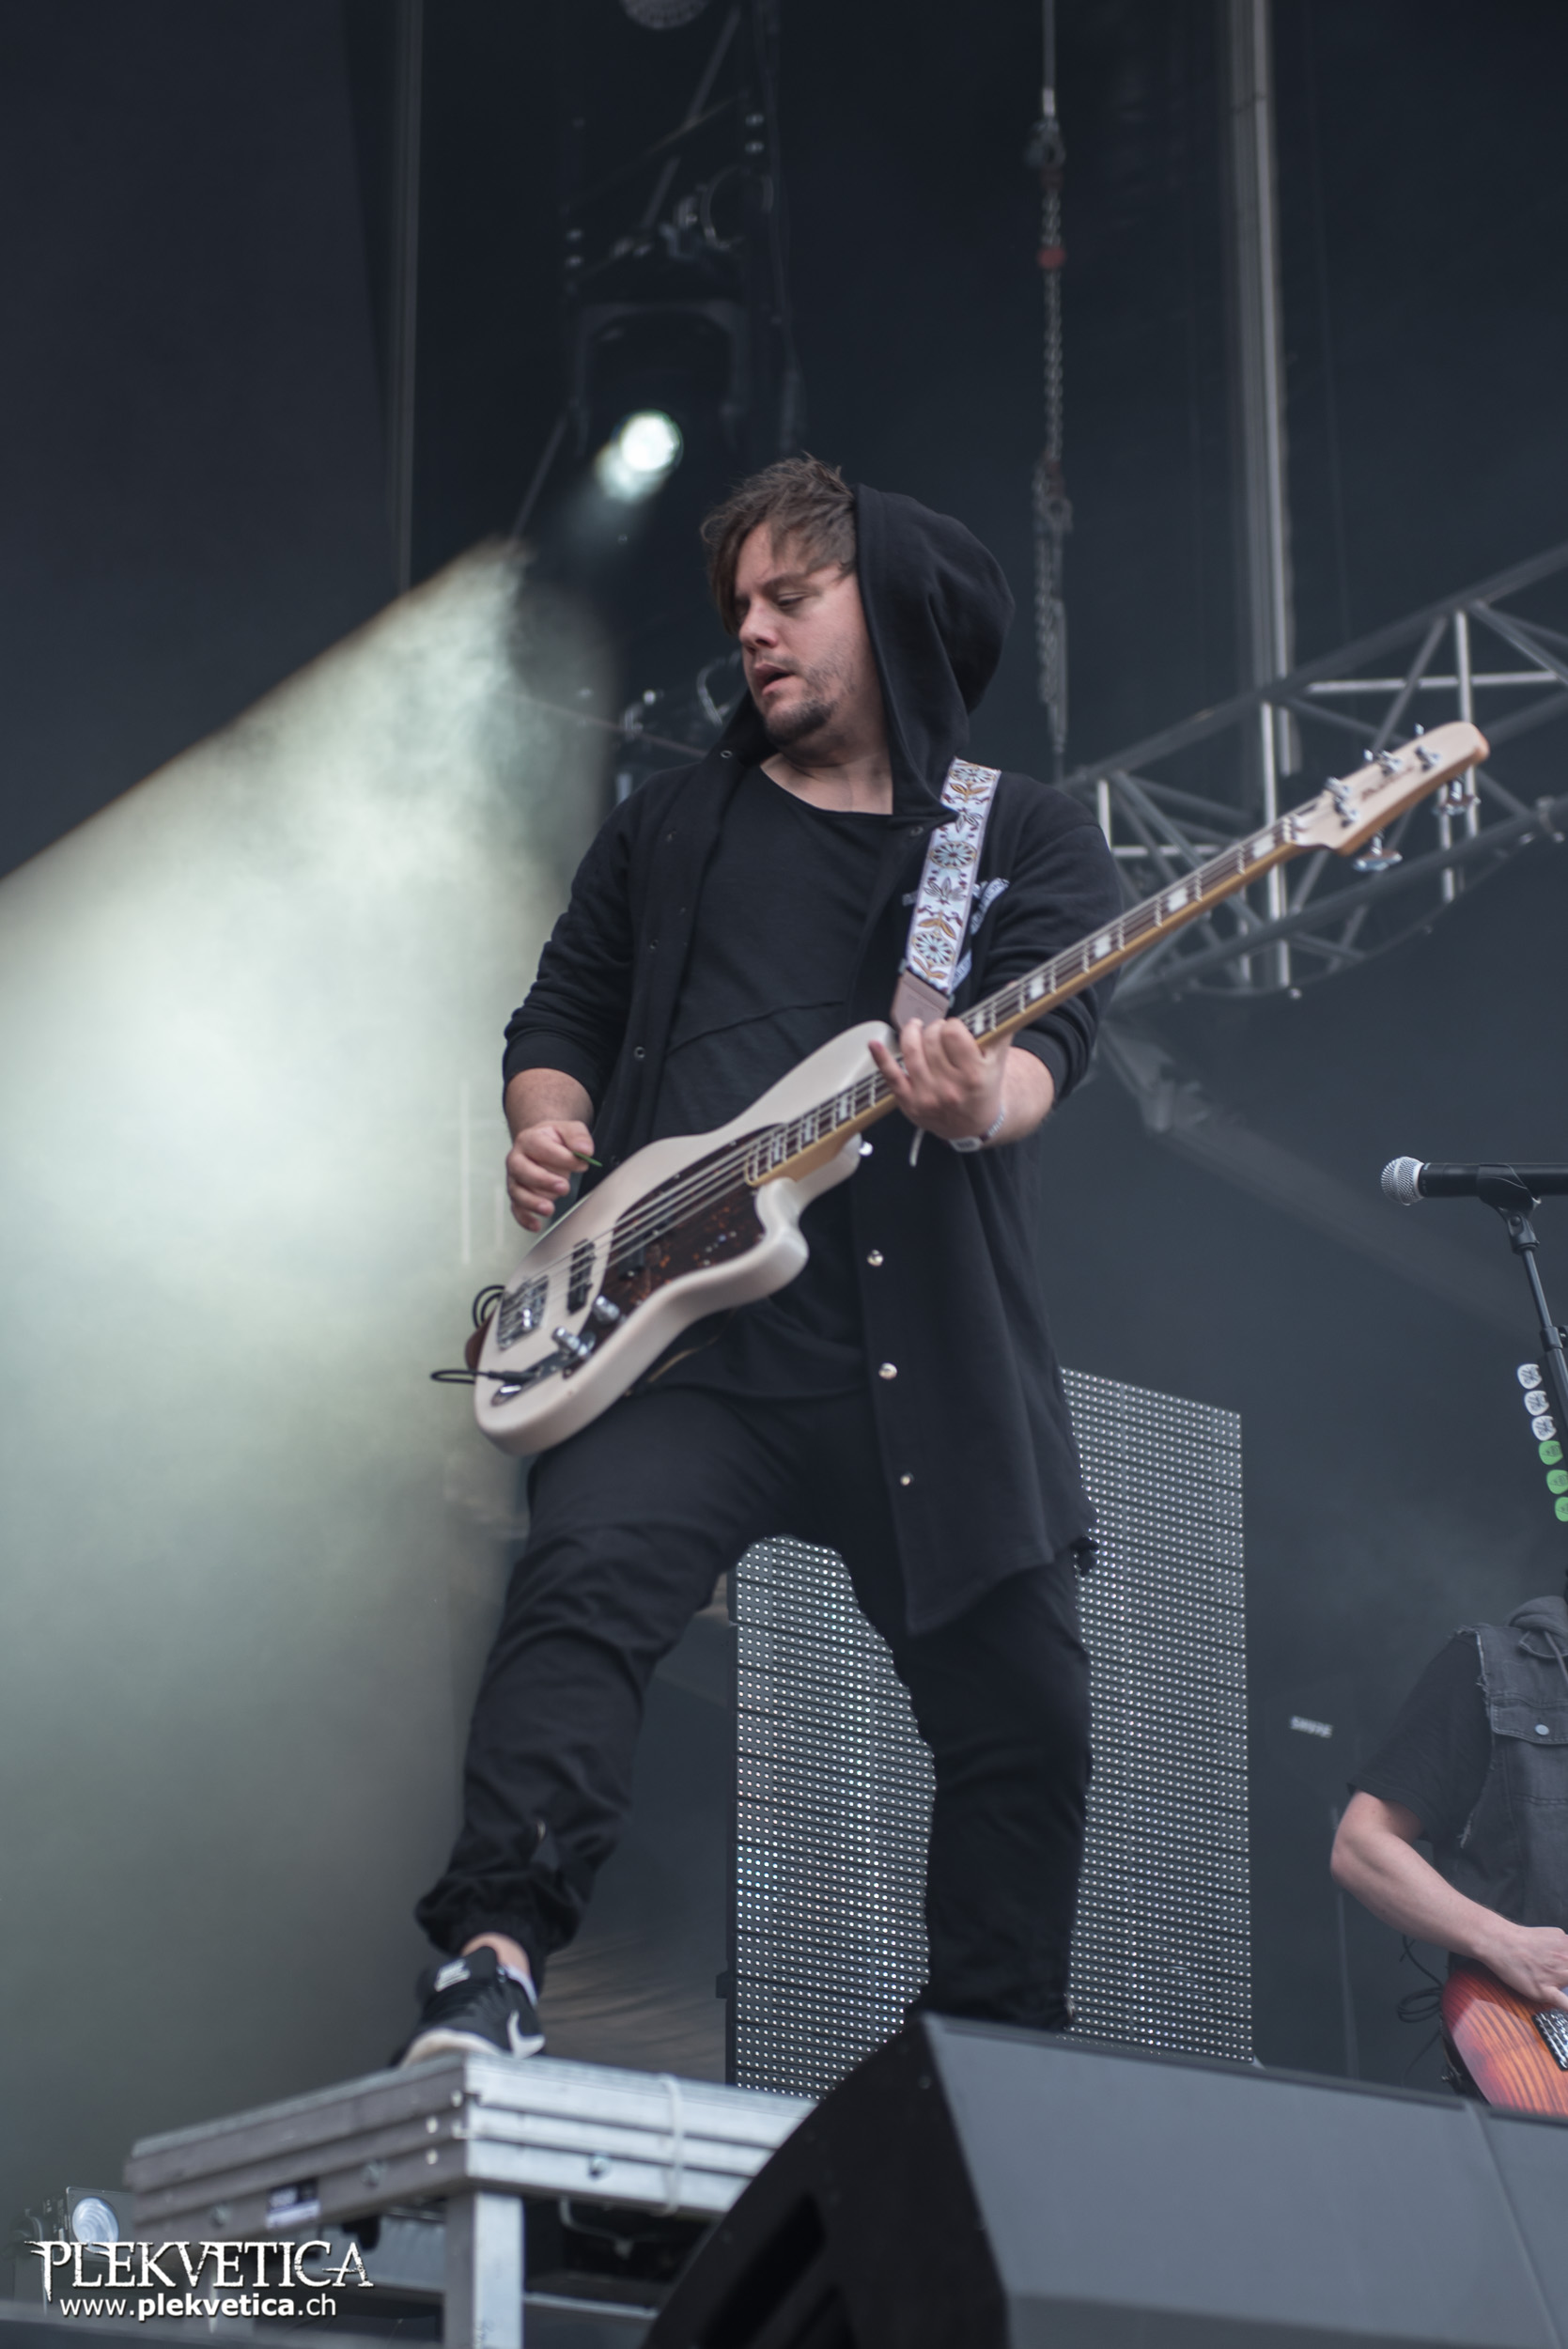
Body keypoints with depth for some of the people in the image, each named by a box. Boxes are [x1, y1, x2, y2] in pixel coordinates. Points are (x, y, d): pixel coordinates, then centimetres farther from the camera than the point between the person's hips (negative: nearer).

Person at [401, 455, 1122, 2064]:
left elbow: (1053, 1027, -6)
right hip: (687, 1323, 0)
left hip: (936, 1345, 0)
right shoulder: (674, 827, 21)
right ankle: (495, 1964, -30)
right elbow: (561, 1012, 23)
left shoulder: (1030, 836, 11)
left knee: (1021, 1715, 1)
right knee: (586, 1578, -26)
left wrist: (985, 1102, -30)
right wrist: (547, 1125, -1)